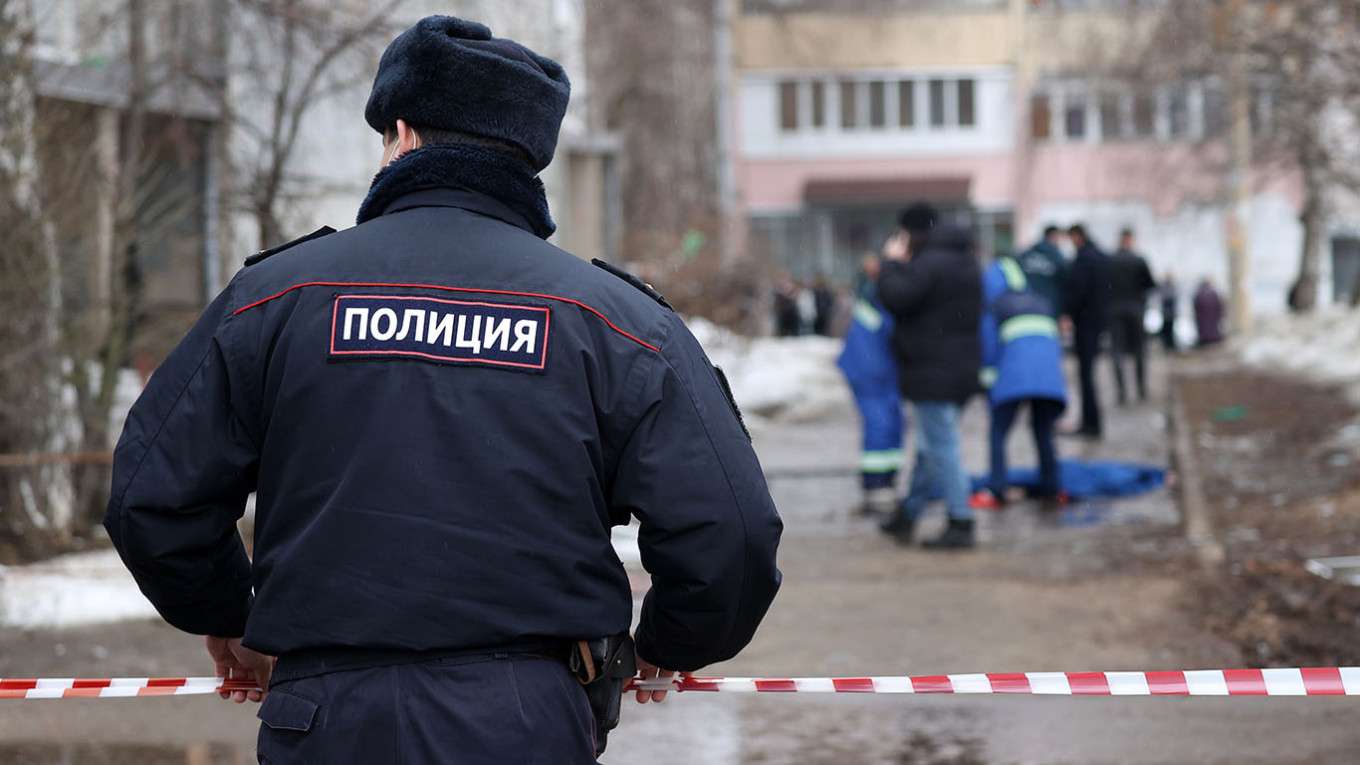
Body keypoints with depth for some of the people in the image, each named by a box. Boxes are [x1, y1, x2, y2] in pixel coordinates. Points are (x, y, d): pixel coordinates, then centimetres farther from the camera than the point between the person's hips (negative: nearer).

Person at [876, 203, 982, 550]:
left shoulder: (930, 264, -17)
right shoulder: (963, 261, 15)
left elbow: (895, 297, -25)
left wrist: (893, 262, -6)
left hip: (934, 372, -10)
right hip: (962, 365, 10)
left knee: (941, 446, -7)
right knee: (931, 446, 18)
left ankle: (960, 524, -6)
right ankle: (907, 514, 30)